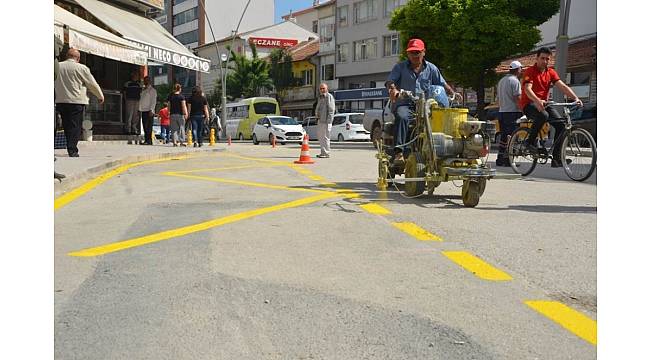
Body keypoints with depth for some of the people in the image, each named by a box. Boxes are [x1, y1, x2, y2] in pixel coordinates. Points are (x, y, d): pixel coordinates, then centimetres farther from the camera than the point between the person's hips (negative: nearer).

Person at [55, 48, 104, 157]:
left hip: (60, 101, 4)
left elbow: (53, 84, 14)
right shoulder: (81, 68, -6)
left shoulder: (57, 66, 5)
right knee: (75, 127, 0)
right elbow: (92, 84, 0)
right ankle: (72, 151, -4)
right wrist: (101, 96, 14)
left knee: (67, 126, 13)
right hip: (76, 101, -4)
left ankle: (71, 148, 18)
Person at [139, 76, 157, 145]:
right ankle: (147, 140, 7)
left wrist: (151, 110, -16)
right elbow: (141, 100, 21)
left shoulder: (152, 90, 0)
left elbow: (153, 101, -7)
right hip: (143, 110, 7)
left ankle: (148, 141, -13)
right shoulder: (143, 90, 20)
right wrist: (140, 109, 14)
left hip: (149, 111, -7)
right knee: (145, 126, 5)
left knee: (149, 126, -11)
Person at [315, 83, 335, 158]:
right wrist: (317, 115, 16)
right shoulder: (320, 97, 20)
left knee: (325, 136, -8)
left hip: (326, 120, -10)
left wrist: (328, 120, -20)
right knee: (320, 136, 13)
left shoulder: (329, 97, -8)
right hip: (320, 120, 10)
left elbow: (331, 109, -15)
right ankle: (323, 152, 21)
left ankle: (326, 153, -3)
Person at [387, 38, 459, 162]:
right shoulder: (400, 67, 12)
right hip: (405, 104, -2)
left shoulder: (431, 68, 19)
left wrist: (453, 93, -2)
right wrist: (393, 90, -25)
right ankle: (399, 152, -42)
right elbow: (390, 81, -2)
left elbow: (443, 84, 19)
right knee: (402, 117, -36)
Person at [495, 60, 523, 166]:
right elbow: (517, 98, -16)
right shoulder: (515, 81, -10)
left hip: (502, 112, 9)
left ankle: (500, 159, 14)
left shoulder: (501, 80, 17)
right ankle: (508, 159, -8)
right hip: (512, 112, -9)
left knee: (503, 136, 12)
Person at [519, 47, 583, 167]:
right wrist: (538, 101, -43)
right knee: (543, 115, -38)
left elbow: (562, 86, -1)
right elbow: (527, 89, -24)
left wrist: (575, 98, -17)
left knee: (561, 124, -13)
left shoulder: (551, 72, 10)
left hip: (543, 103, 6)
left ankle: (556, 158, -8)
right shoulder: (530, 71, -8)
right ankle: (530, 141, -15)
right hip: (529, 103, -6)